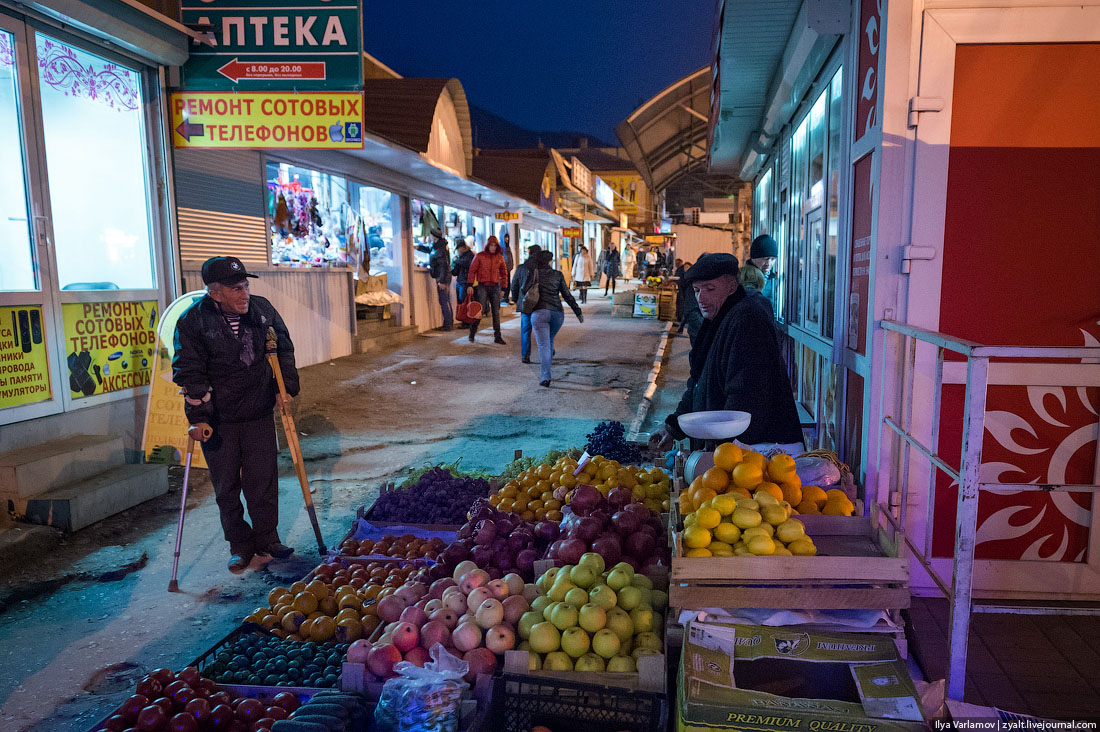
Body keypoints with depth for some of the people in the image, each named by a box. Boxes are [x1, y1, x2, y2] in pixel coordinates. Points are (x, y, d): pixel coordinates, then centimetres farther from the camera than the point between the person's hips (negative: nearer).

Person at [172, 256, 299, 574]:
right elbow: (189, 371, -12)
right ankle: (240, 545, 23)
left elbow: (284, 347, 13)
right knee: (226, 485, 8)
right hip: (217, 419, -2)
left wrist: (286, 387, 7)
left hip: (259, 414, 2)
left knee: (263, 478, 7)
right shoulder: (193, 320, -12)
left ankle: (267, 537, 24)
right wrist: (198, 417, -17)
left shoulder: (262, 309, -1)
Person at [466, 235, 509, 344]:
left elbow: (504, 273, 13)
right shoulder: (480, 256, -2)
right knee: (480, 310, -8)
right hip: (483, 286, -3)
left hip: (495, 286, 3)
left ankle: (497, 336, 11)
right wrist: (470, 285, -9)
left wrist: (503, 288, 9)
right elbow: (472, 271, -1)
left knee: (496, 312, 5)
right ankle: (472, 333, 8)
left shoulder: (500, 257, 7)